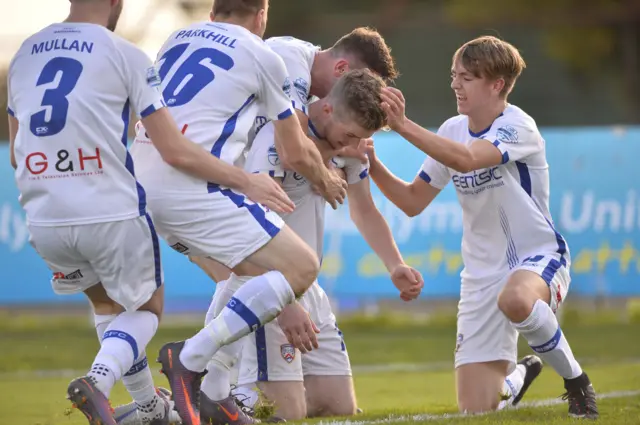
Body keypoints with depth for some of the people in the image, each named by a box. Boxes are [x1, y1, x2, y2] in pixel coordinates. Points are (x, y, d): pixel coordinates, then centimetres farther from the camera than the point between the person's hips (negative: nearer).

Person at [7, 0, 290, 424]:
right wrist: (247, 180, 4)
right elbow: (175, 152, -7)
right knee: (146, 308, 18)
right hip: (111, 214, -5)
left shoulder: (25, 54, 10)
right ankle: (99, 380, -10)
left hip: (44, 220, 5)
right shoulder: (124, 55, -6)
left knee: (107, 303, 29)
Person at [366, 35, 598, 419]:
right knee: (476, 411, -2)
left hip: (538, 258, -6)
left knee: (515, 299, -45)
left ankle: (577, 382, -18)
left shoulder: (518, 127, -16)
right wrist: (373, 165, -9)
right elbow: (413, 201, 6)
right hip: (483, 272, 6)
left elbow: (466, 159, -36)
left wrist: (403, 125, -37)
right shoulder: (453, 131, 4)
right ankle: (519, 375, 36)